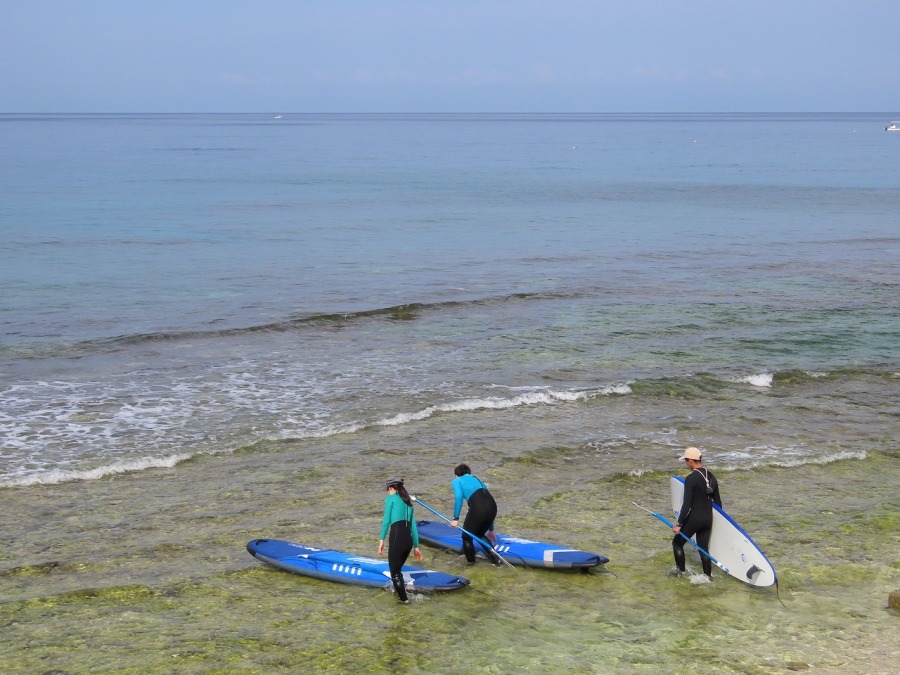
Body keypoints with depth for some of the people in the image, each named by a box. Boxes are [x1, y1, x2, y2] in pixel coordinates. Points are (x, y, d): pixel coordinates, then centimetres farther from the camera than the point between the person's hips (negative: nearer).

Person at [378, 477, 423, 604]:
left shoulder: (391, 498, 7)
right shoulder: (408, 502, 25)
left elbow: (386, 520, -3)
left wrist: (382, 539, -7)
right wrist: (416, 546, 27)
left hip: (397, 537, -6)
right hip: (408, 540, 6)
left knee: (394, 572, 5)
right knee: (397, 569, 23)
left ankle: (404, 599, 5)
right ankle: (400, 593, 28)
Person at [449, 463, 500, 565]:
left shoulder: (457, 481, 21)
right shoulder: (477, 480, 37)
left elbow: (459, 496, -2)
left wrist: (455, 518, -4)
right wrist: (491, 529, 48)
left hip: (477, 506, -6)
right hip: (492, 505, 6)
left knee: (467, 537, 18)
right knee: (480, 534, 29)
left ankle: (471, 562, 26)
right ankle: (494, 556, 17)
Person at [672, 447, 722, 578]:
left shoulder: (691, 479, -17)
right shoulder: (711, 477, 5)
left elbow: (686, 504, -19)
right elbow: (717, 501, 12)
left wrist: (679, 524, -15)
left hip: (694, 518, -7)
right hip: (708, 519, 7)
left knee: (677, 543, 12)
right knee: (703, 548, 15)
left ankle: (681, 573, 16)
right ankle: (708, 576, 16)